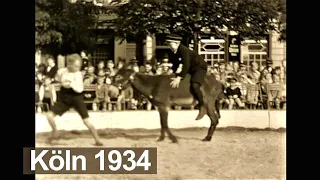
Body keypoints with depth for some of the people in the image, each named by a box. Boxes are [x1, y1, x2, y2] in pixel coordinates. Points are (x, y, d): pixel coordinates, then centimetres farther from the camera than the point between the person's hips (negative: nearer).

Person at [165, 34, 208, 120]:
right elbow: (176, 64, 15)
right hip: (191, 69, 11)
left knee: (194, 85, -33)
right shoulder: (176, 52, 1)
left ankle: (202, 107, -21)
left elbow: (186, 66, -34)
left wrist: (179, 78, -36)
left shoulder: (184, 50, -27)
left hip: (200, 68, -11)